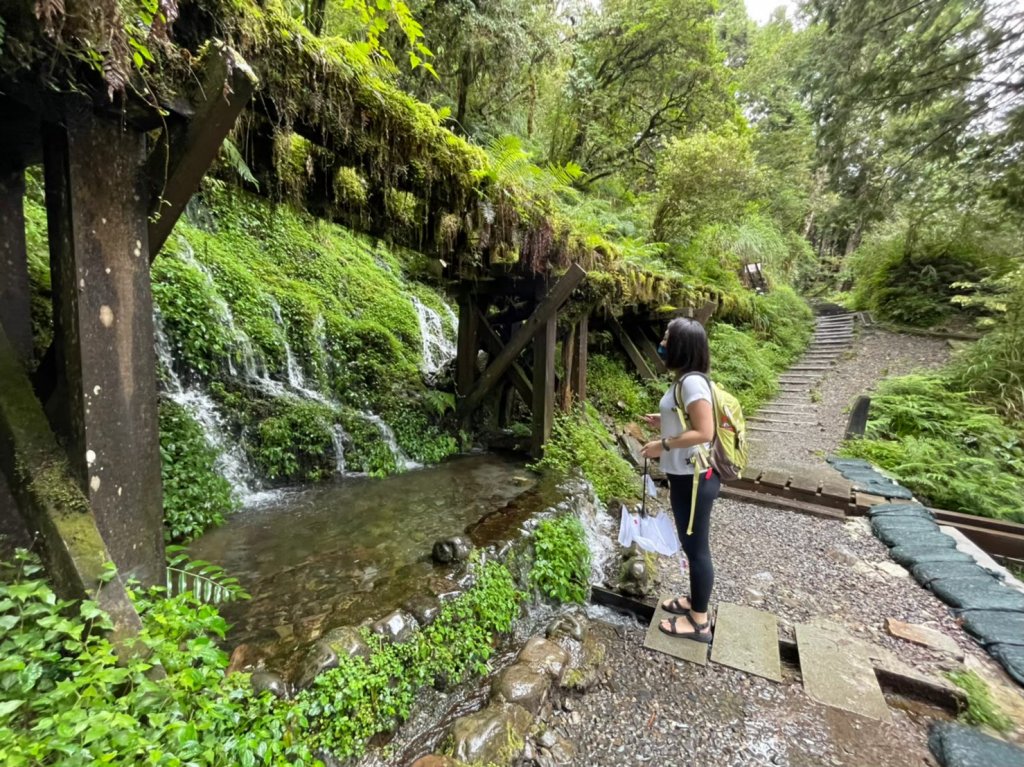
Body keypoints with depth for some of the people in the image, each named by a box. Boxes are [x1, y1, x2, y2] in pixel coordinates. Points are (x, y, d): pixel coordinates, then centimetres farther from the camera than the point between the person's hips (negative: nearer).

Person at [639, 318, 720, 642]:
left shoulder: (692, 382, -21)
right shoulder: (684, 380, 9)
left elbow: (704, 433, -26)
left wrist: (663, 445, -19)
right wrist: (663, 422, 8)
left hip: (694, 479, -10)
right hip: (686, 476, 10)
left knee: (697, 547, 5)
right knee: (692, 544, 22)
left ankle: (699, 621, 23)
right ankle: (695, 601, 40)